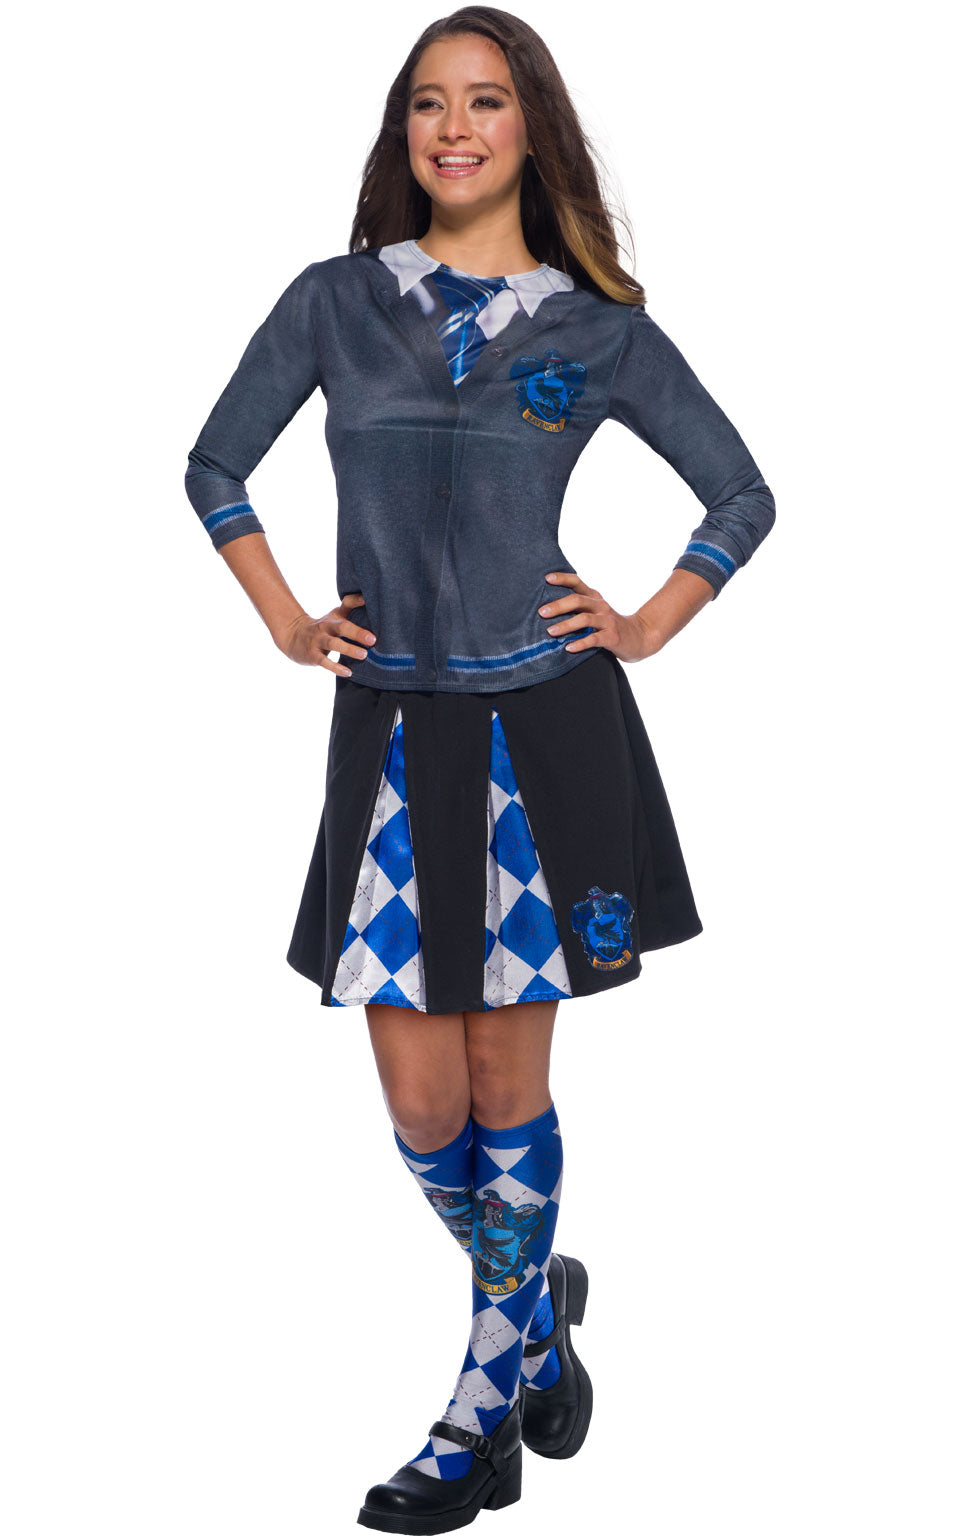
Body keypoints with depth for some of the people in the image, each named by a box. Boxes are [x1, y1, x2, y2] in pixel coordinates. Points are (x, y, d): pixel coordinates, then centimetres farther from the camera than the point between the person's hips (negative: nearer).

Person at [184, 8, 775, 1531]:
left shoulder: (599, 327, 2)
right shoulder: (336, 302, 4)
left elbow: (742, 496, 11)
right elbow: (215, 467, 15)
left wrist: (645, 629, 2)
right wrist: (288, 624, 7)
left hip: (546, 735, -1)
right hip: (392, 737, 2)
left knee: (508, 1085, 4)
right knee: (421, 1105, 3)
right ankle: (540, 1298, 34)